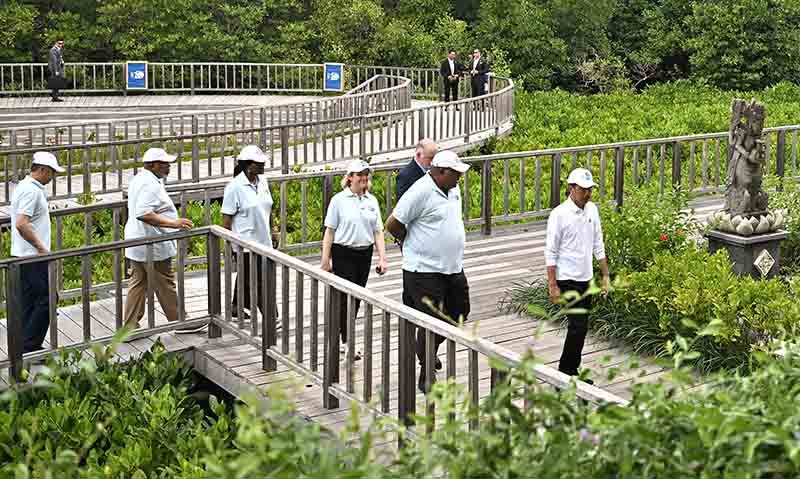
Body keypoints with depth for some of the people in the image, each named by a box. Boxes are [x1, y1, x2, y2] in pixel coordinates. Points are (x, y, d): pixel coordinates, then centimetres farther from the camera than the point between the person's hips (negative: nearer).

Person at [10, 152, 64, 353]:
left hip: (25, 256, 11)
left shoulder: (25, 186, 15)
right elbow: (21, 224, -27)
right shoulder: (32, 191, -18)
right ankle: (30, 347, -4)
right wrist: (41, 247, -20)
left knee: (30, 302, 13)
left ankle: (29, 347, 19)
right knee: (46, 299, -6)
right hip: (33, 256, -11)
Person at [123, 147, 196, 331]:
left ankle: (130, 327, 14)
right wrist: (173, 223, -32)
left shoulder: (139, 179, 13)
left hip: (138, 245, 10)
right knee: (165, 286, 1)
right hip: (152, 246, -10)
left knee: (138, 284, 12)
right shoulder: (150, 185, -21)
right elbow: (144, 214, -32)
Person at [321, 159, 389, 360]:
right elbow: (330, 231, -4)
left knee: (357, 298, 11)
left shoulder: (371, 200, 6)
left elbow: (378, 232, 9)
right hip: (343, 254, -5)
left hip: (365, 254, 5)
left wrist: (382, 258, 2)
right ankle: (346, 342, 0)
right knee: (346, 297, -6)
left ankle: (342, 333, 25)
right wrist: (325, 260, -6)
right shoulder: (339, 200, -7)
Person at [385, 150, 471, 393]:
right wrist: (410, 241, 0)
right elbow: (393, 224, -17)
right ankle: (427, 377, 9)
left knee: (459, 313, 18)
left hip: (453, 267, 9)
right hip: (424, 270, -8)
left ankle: (429, 349, 40)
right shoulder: (421, 191, -19)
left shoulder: (453, 189, 8)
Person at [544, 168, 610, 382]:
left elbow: (598, 245, 15)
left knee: (580, 327, 10)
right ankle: (566, 372, -1)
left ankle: (571, 372, 20)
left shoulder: (592, 210, 6)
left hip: (586, 279, 7)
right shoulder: (559, 214, -13)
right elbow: (550, 253, -11)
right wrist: (553, 286, -14)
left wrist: (606, 275, 12)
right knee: (578, 327, -11)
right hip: (568, 280, -7)